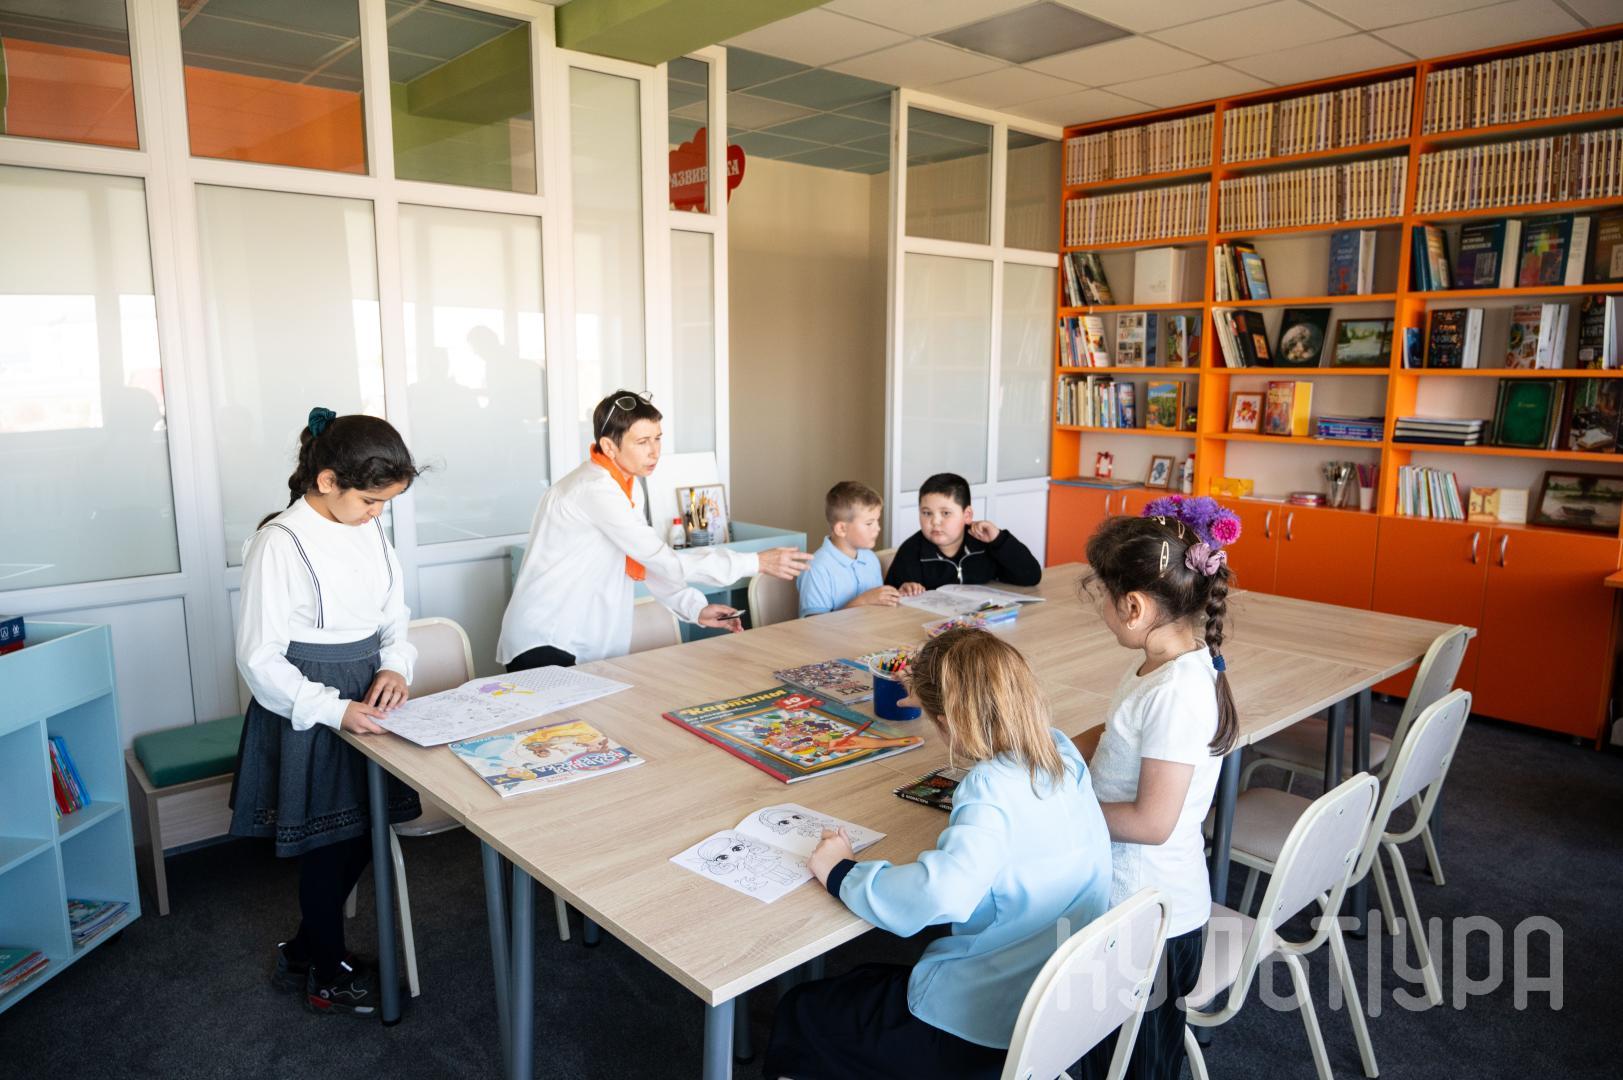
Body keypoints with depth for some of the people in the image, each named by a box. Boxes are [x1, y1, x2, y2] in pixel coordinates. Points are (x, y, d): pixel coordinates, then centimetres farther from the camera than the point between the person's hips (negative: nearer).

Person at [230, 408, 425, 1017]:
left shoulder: (369, 529, 1)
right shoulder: (280, 543, -19)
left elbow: (395, 612, 11)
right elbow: (260, 658, -17)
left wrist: (395, 665, -8)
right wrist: (333, 710, -24)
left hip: (366, 694, 7)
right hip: (311, 708, -7)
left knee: (365, 830, 16)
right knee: (330, 841, 8)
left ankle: (302, 951, 39)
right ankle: (327, 977, 31)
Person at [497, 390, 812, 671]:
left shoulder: (622, 484, 8)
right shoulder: (595, 489, -21)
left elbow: (649, 559, 11)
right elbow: (665, 561, -24)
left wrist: (695, 608, -2)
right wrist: (757, 562, -20)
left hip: (587, 646, 9)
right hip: (544, 646, -9)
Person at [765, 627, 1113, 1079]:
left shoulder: (992, 789, -28)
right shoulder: (1061, 750, -4)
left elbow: (939, 896, -42)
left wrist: (843, 873, -26)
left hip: (988, 1028, -9)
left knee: (800, 1013, 13)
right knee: (867, 979, 30)